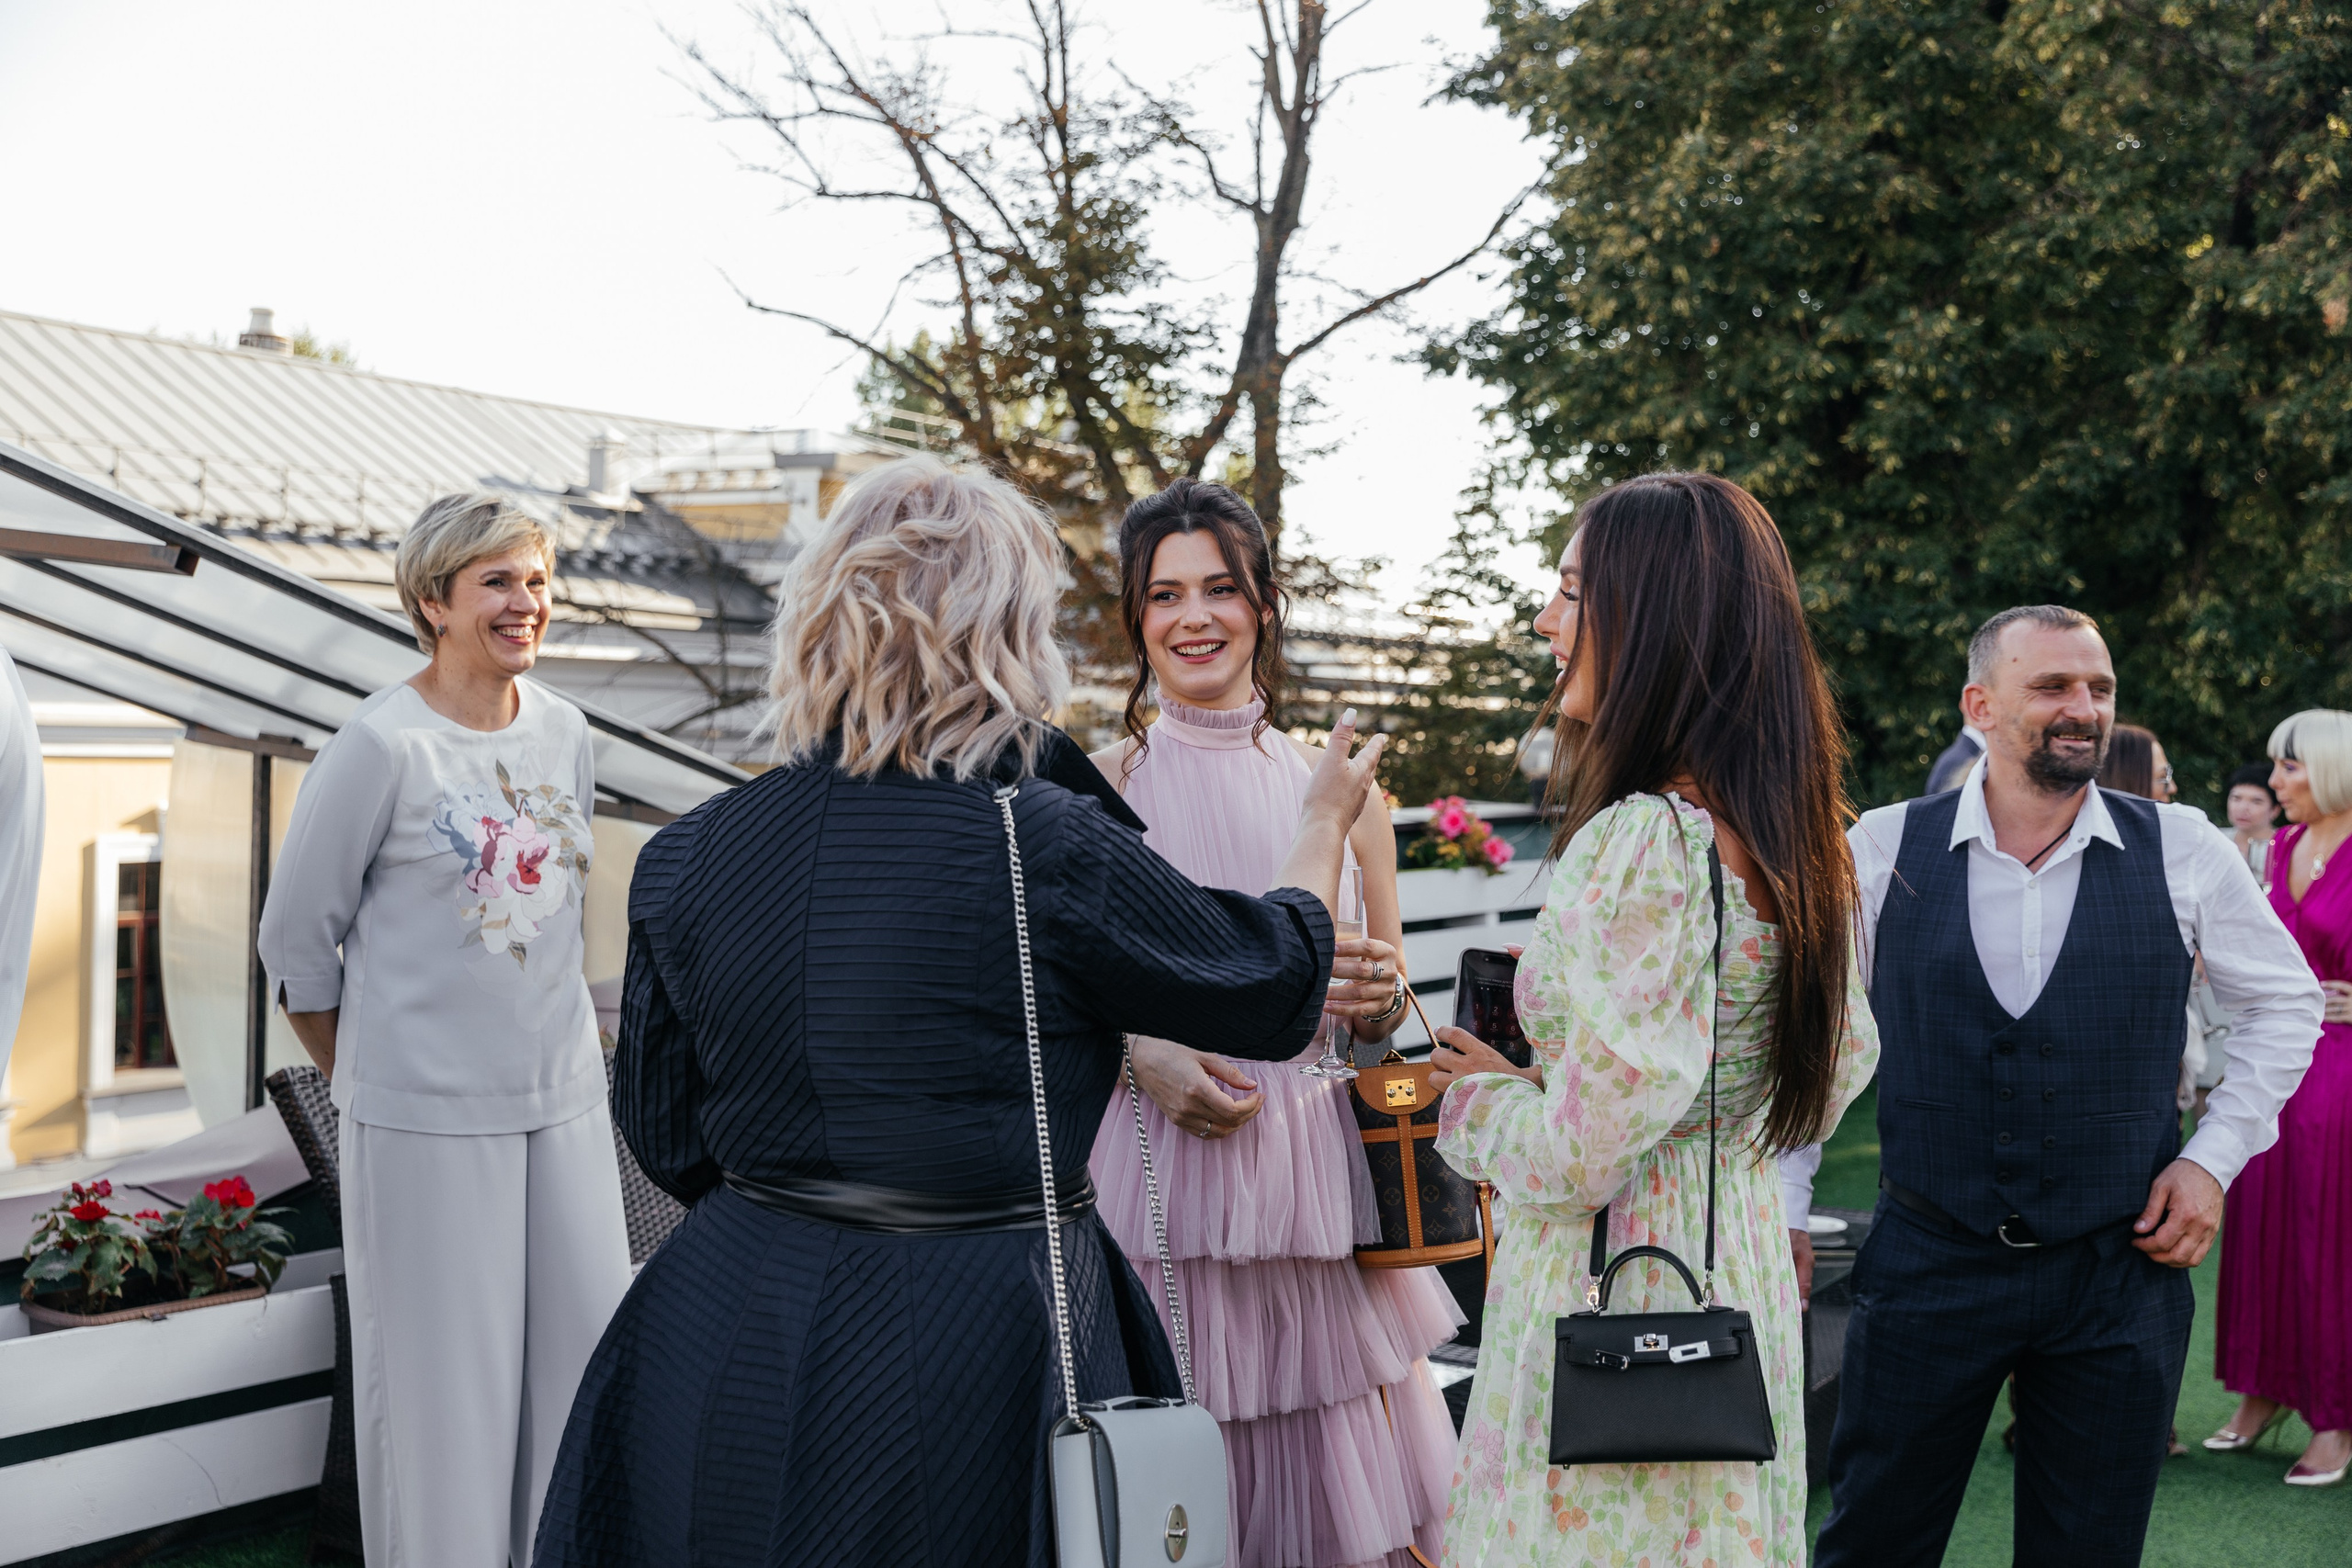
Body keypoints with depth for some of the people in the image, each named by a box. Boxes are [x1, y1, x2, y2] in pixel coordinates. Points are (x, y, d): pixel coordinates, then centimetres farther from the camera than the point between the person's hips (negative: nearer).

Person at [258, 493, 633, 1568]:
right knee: (440, 1372, 3)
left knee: (589, 1350, 9)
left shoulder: (563, 731, 6)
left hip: (563, 1096, 6)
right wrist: (369, 1081, 3)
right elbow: (297, 937, -4)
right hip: (427, 1116, -6)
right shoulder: (382, 744, -12)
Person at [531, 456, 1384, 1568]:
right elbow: (1273, 986, -2)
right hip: (980, 1359, -4)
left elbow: (667, 1142, 5)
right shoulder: (1051, 852, -18)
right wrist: (1324, 825, 18)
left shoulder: (686, 859, -5)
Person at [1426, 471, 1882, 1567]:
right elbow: (1839, 1068, 17)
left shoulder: (1641, 842, -22)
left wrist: (1479, 1100, -2)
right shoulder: (1793, 837, 5)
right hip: (1745, 1263, 9)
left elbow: (1586, 1148, -23)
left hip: (1612, 1287, -9)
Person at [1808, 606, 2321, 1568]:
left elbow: (2284, 1001, 12)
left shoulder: (2182, 850, -2)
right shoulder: (1882, 850, -4)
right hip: (1927, 1264, 0)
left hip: (2118, 1273, 1)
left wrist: (2214, 1156, 3)